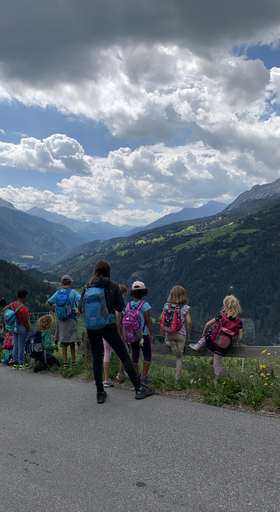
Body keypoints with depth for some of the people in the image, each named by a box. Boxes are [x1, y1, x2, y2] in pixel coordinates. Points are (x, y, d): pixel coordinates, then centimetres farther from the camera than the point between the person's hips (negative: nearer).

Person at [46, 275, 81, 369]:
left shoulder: (58, 293, 3)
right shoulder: (73, 292, -6)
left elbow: (48, 303, 3)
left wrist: (54, 311, 9)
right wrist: (79, 312, -11)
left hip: (61, 320, 2)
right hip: (71, 319, -2)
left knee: (63, 343, 8)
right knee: (72, 342, 10)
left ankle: (65, 363, 9)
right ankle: (73, 362, 14)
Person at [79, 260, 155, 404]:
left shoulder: (87, 287, 1)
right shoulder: (113, 286, -5)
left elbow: (81, 308, 3)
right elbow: (120, 308, -4)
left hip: (92, 328, 3)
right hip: (108, 326, -2)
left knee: (96, 359, 11)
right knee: (124, 356, 6)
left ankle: (100, 393, 17)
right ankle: (139, 388, 11)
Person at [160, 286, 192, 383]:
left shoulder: (167, 306, -1)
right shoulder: (185, 307, -8)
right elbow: (189, 322, -12)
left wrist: (162, 329, 15)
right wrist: (188, 333, 3)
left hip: (169, 334, 2)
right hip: (180, 334, -2)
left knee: (167, 341, 36)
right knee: (179, 357, 8)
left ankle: (171, 344, 0)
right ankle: (177, 379, 5)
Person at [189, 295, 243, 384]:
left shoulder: (221, 315, -6)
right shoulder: (239, 322, -2)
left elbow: (207, 324, -2)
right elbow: (239, 337, -5)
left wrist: (203, 333, 16)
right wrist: (231, 343, 12)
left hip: (213, 342, -2)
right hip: (223, 348, 2)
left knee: (207, 333, 30)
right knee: (218, 364, 20)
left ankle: (198, 346, 26)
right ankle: (216, 381, 28)